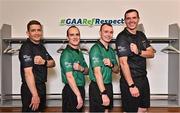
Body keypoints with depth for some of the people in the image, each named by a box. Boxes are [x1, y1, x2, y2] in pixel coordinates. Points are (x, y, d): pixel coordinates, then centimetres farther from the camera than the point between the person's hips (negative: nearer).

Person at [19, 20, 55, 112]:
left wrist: (44, 62, -15)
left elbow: (52, 63, 9)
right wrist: (35, 95, -29)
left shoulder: (41, 46, 12)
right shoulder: (26, 47, -16)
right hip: (31, 89, -9)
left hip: (41, 87, 9)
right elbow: (28, 72, -24)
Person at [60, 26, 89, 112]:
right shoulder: (66, 53, -14)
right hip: (71, 90, -8)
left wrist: (81, 69, -11)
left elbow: (86, 71, 13)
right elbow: (69, 76, -21)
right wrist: (78, 95, -22)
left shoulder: (79, 53, 11)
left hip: (80, 89, 8)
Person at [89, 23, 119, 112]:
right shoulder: (95, 49, -14)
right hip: (97, 87, -7)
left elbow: (116, 70, 13)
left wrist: (111, 65, -11)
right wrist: (103, 93, -28)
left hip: (108, 86, 7)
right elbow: (97, 72, -22)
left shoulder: (111, 50, 11)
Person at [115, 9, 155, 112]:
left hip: (143, 78, 7)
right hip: (130, 80, -7)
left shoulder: (141, 35, 10)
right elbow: (123, 62, -20)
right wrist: (131, 85, -24)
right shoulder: (122, 38, -13)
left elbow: (151, 54, 5)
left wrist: (139, 52, -17)